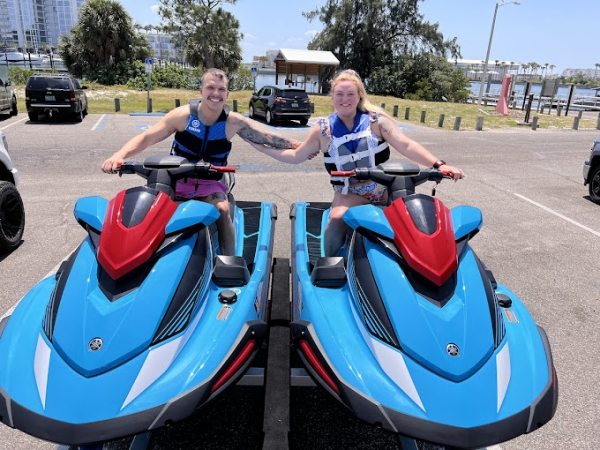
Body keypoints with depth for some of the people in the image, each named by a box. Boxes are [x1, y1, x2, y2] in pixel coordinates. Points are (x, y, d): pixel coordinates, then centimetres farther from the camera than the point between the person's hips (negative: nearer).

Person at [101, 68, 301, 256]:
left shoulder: (234, 122, -8)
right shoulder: (183, 115, -10)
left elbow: (268, 137, -11)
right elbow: (147, 137, -11)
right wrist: (119, 155, -27)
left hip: (210, 182, -1)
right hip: (177, 179, 1)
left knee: (222, 210, -30)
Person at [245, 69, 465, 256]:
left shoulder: (377, 120, 1)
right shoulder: (323, 130, 5)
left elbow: (406, 145, -9)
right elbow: (296, 156, 14)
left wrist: (438, 165, -21)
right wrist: (263, 148, 10)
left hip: (385, 188, 1)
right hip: (349, 193, -1)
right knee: (337, 220, -30)